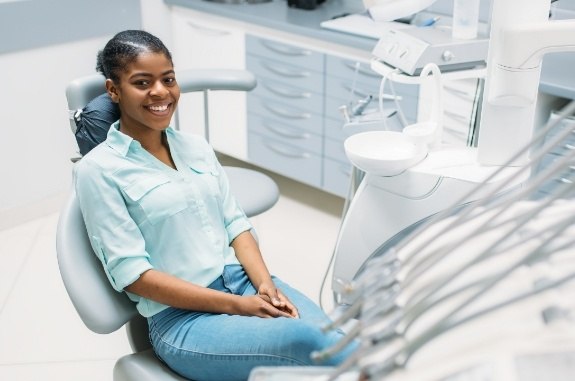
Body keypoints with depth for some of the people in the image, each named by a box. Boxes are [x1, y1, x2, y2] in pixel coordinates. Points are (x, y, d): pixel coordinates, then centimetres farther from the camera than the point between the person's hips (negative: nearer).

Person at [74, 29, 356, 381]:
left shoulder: (196, 146, 13)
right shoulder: (98, 170, -5)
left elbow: (235, 222, 12)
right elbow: (132, 273, -11)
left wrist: (264, 283, -8)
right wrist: (236, 306, -16)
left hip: (244, 280, 5)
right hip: (181, 317, -5)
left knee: (340, 339, -22)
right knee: (307, 340, -31)